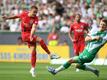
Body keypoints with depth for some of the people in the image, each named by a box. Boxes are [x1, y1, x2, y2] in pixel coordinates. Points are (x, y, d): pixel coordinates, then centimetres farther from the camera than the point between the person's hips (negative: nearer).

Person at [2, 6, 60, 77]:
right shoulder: (24, 14, -7)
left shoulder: (35, 18, -10)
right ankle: (50, 55, -16)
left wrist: (31, 36, -41)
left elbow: (34, 27, -25)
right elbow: (17, 16, 14)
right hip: (25, 34, -2)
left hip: (30, 35, 2)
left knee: (33, 51, -4)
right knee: (40, 40, -23)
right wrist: (8, 18, 24)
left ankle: (33, 68, 10)